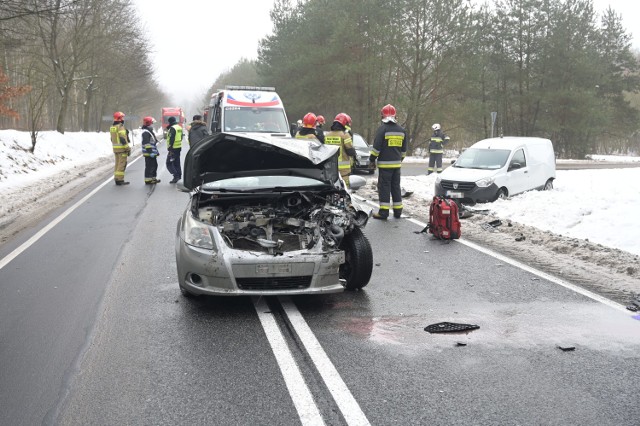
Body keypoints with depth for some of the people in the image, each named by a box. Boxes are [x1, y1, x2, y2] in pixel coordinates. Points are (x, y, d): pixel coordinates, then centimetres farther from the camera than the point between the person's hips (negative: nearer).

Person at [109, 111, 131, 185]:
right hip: (122, 148, -9)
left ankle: (117, 179, 16)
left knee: (118, 163, 14)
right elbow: (123, 139, -20)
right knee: (122, 164, -6)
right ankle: (119, 180, -8)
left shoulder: (112, 127, 13)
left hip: (115, 148, 9)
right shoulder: (121, 127, -15)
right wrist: (128, 149, -16)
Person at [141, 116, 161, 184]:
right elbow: (146, 143, -22)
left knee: (154, 165, 16)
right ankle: (148, 180, -4)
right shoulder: (145, 132, -15)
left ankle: (153, 178, 25)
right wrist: (150, 152, -25)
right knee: (149, 166, -8)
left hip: (153, 153, 11)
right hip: (148, 153, -11)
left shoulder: (150, 131, 19)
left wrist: (156, 151, 27)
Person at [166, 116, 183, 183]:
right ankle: (179, 175, 21)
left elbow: (171, 139, -22)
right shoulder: (179, 127, 13)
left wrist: (170, 148, -21)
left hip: (173, 148, -9)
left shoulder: (172, 128, -16)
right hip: (179, 147, 9)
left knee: (169, 163, -6)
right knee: (177, 163, 18)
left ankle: (176, 176, -15)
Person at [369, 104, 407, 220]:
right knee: (396, 187, 12)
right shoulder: (401, 130, 11)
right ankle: (398, 211, 15)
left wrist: (372, 158, -1)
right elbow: (404, 148, 17)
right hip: (397, 163, 6)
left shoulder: (382, 128, -10)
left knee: (384, 187, -4)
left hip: (385, 163, -6)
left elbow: (376, 146, -13)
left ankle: (384, 212, -6)